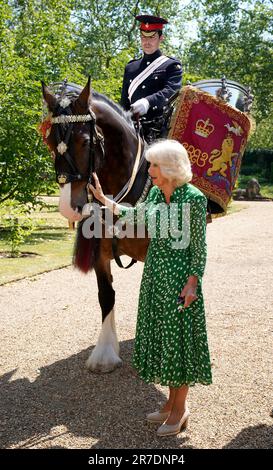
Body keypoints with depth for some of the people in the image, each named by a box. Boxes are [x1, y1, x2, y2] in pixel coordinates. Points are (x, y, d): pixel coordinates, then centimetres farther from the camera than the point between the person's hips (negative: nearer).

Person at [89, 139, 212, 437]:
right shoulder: (155, 192, 5)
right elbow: (137, 216, 21)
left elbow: (199, 245, -13)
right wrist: (104, 200, 17)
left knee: (179, 337, 3)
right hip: (155, 274, 7)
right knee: (160, 335, 13)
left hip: (180, 276, -7)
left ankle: (180, 409, 19)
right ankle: (172, 401, 30)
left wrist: (192, 283, -18)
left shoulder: (194, 198, -15)